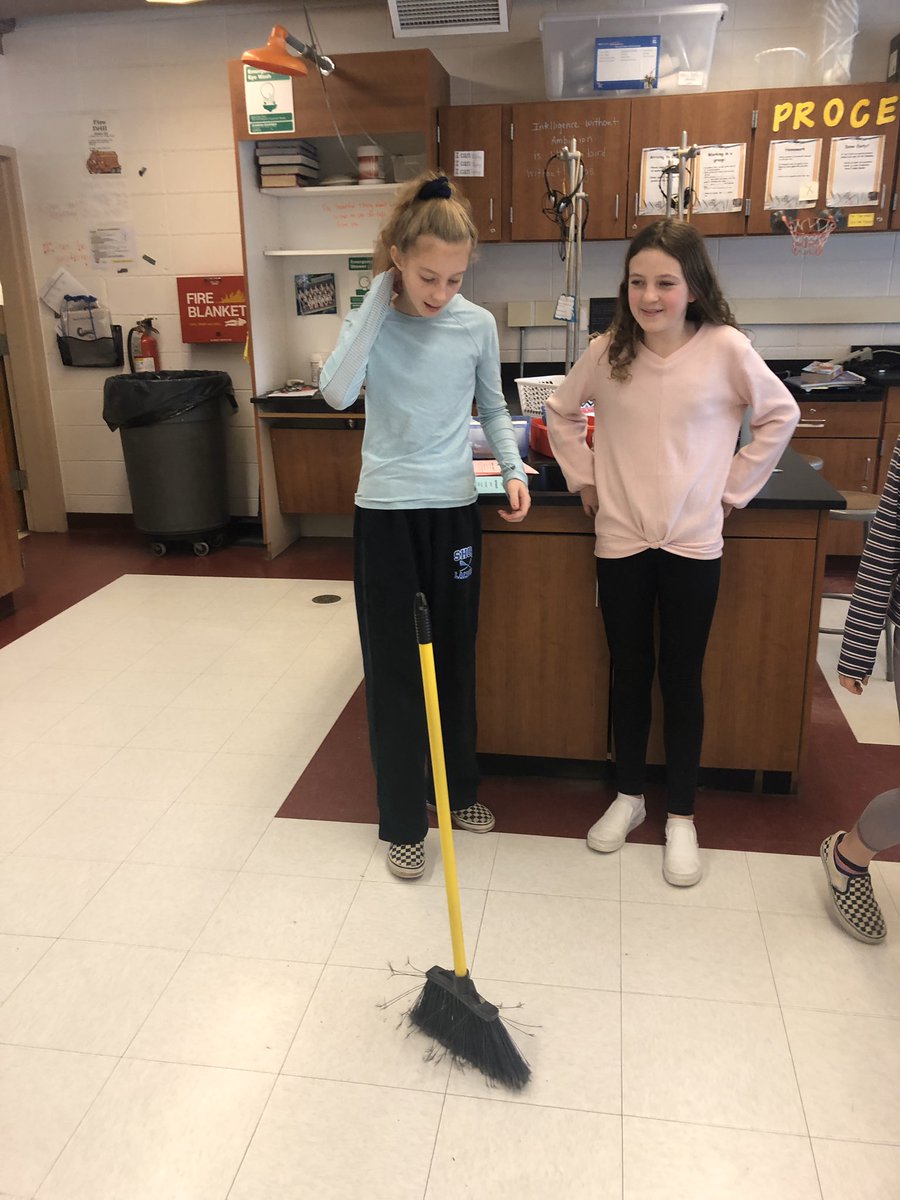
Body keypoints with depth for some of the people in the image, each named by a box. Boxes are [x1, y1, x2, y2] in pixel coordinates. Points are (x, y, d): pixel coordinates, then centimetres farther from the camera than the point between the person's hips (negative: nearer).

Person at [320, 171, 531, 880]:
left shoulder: (477, 325, 0)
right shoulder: (372, 319, -5)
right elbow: (337, 393, -22)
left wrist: (514, 469, -5)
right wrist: (380, 302, -17)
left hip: (455, 510, 2)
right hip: (386, 512, -2)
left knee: (455, 659, 14)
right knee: (394, 668, 4)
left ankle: (457, 788, 35)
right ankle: (404, 820, 19)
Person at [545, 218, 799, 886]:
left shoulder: (724, 349, -8)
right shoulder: (605, 353, -2)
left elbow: (780, 415, 4)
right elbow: (562, 413, 14)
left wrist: (735, 488, 1)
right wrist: (582, 479, 6)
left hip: (693, 543, -1)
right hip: (620, 541, 2)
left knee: (681, 680, 8)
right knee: (630, 674, 13)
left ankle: (682, 817, 25)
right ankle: (629, 797, 32)